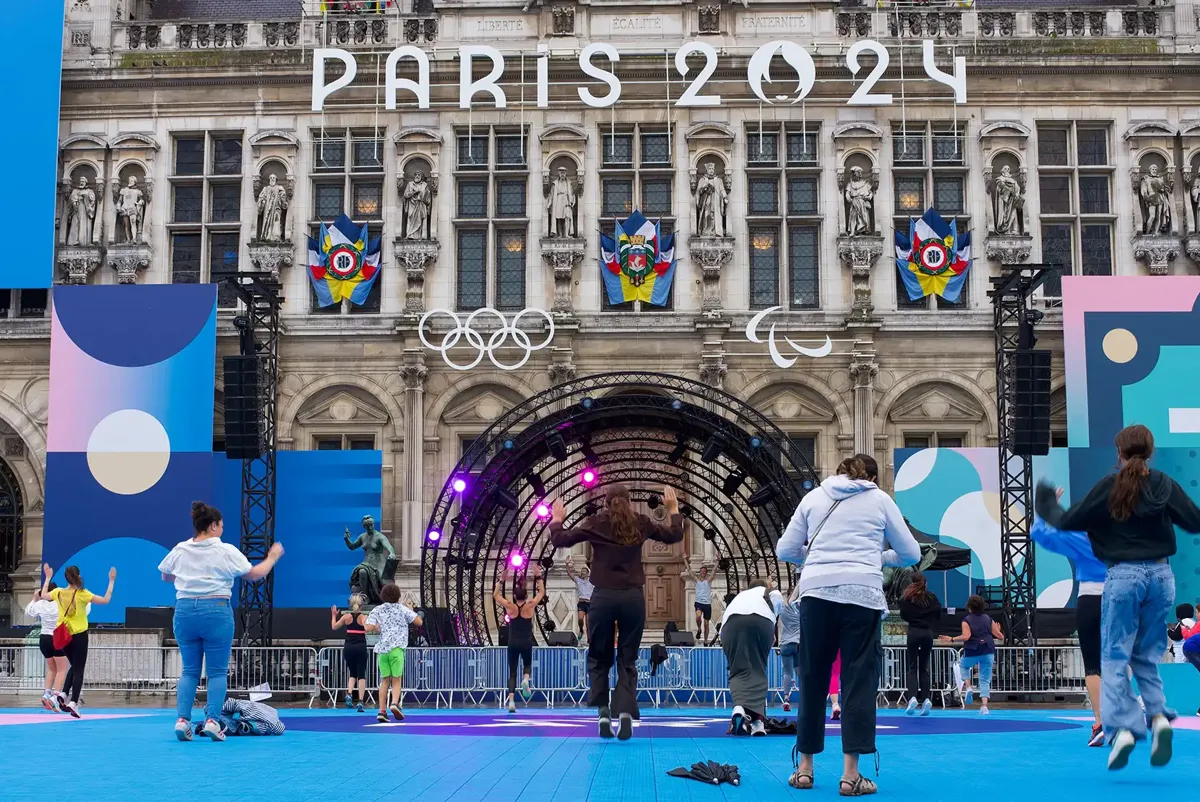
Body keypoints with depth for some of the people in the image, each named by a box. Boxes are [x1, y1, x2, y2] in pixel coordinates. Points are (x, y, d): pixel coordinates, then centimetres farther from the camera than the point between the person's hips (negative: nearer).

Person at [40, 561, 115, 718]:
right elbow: (106, 600, -12)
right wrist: (111, 581, -6)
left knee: (74, 667, 23)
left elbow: (43, 595, 20)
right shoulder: (82, 594, -14)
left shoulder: (58, 592, -2)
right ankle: (73, 703, -8)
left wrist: (48, 578, 27)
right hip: (79, 636, -5)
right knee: (79, 670, 1)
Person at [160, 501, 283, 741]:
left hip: (185, 610, 4)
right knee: (217, 671, 3)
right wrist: (272, 558, 18)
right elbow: (254, 574, 3)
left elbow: (166, 577, 23)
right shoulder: (226, 551, -4)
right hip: (216, 611, -4)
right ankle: (212, 720, -7)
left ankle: (182, 719, -2)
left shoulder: (180, 551, 7)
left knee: (189, 670, 11)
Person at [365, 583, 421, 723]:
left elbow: (368, 628, -5)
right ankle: (395, 703, -24)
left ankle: (382, 711, 1)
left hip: (381, 649, 2)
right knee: (396, 680, 1)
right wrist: (411, 611, 24)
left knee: (384, 681, 11)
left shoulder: (377, 611, 9)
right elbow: (419, 622, 7)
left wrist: (377, 627, 16)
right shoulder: (402, 609, 6)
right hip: (396, 648, -2)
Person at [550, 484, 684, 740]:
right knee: (628, 661, 7)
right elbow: (675, 535, 19)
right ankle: (625, 713, -10)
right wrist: (673, 510, 34)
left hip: (603, 597, -1)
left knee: (599, 659, 13)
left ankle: (603, 712, -1)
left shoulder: (595, 523, 2)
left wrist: (556, 520, 26)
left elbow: (559, 540, 8)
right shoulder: (641, 523, 6)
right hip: (633, 597, 1)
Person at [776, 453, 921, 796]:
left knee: (812, 678, 11)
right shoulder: (880, 499, 13)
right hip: (862, 594, -2)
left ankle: (805, 767, 17)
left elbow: (785, 550, 14)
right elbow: (911, 553, 16)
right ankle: (850, 774, -2)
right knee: (859, 681, 2)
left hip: (817, 592, 2)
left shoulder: (814, 497, 16)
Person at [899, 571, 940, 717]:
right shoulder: (931, 597, 6)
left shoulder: (907, 597, 1)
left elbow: (903, 615, 3)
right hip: (928, 633, 2)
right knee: (924, 667, 10)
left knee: (912, 667, 1)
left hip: (914, 632, -2)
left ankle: (912, 697, -19)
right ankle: (926, 699, -2)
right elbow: (938, 614, 4)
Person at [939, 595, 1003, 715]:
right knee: (985, 680, 7)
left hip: (972, 652, -2)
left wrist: (951, 640, -8)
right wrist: (998, 630, 31)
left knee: (964, 666, 32)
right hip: (988, 652, 2)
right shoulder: (988, 619, 9)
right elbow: (1000, 636, 9)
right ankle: (984, 706, -6)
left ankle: (968, 687, 10)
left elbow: (966, 636, -18)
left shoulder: (966, 620, -2)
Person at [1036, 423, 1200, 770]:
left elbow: (1069, 521, -3)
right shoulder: (1165, 485, 0)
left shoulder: (1109, 487, -7)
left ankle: (1122, 728, -12)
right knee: (1147, 656, 16)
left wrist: (1047, 506, 17)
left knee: (1115, 657, 3)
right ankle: (1159, 716, -5)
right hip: (1161, 574, 3)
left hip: (1123, 576, -3)